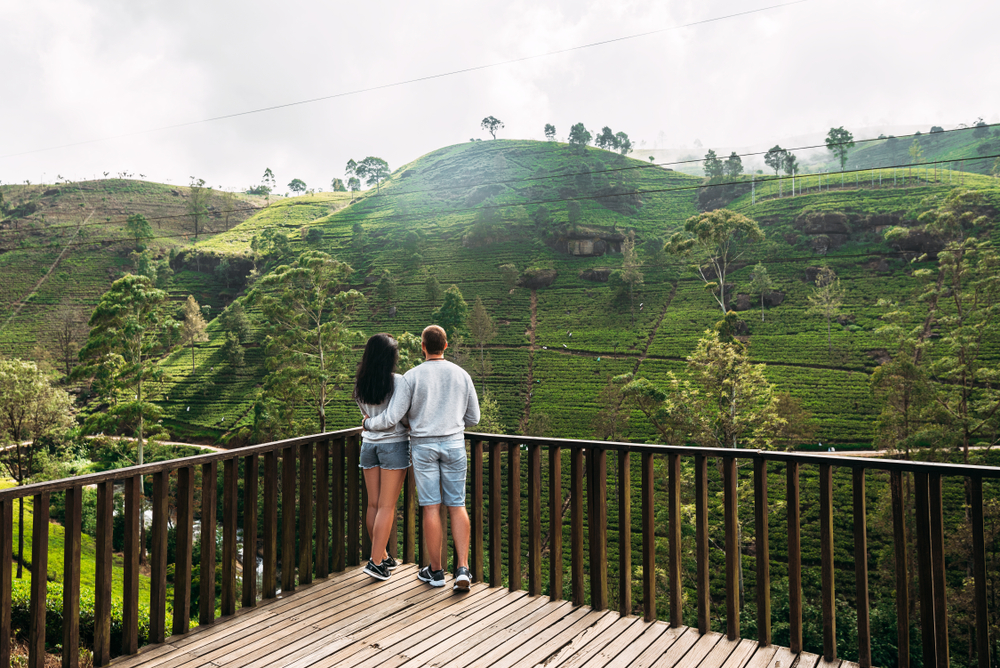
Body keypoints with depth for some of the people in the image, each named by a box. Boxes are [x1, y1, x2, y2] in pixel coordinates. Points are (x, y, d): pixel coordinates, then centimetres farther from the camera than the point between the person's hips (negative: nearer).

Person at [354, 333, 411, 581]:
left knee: (373, 504, 12)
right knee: (387, 506, 1)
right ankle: (376, 561, 2)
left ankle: (382, 556, 26)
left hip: (369, 443, 5)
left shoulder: (360, 384, 2)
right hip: (394, 444, -5)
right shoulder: (397, 382, -14)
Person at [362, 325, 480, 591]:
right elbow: (473, 418, 8)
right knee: (457, 506, 6)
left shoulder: (412, 376, -8)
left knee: (431, 507, 5)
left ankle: (436, 570, 15)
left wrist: (369, 423, 12)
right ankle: (462, 568, -1)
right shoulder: (461, 375, 1)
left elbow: (392, 417, -8)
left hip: (423, 446, -2)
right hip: (454, 444, 2)